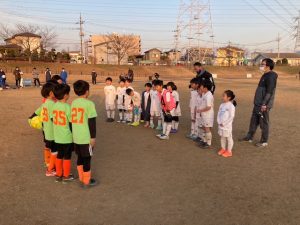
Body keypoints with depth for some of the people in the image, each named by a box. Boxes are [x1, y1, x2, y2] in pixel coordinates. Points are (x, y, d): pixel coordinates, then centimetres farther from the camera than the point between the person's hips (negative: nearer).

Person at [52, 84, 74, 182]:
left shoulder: (54, 106, 0)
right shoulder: (67, 107, -18)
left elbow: (52, 119, 8)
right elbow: (71, 122, -15)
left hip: (57, 137, 6)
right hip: (67, 137, -6)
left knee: (59, 156, 18)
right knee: (67, 157, 9)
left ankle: (58, 175, 29)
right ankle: (66, 176, 20)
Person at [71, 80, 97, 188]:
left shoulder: (73, 103, 5)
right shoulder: (89, 103, -15)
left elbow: (72, 120, 12)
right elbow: (92, 122, -16)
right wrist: (93, 137, -10)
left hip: (76, 137, 7)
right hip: (86, 137, -6)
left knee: (80, 157, 19)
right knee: (87, 159, 6)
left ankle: (81, 178, 32)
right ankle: (86, 181, 17)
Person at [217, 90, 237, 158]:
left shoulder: (231, 106, -15)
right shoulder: (222, 105, 7)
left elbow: (231, 116, -17)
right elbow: (219, 114, 10)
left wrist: (224, 123, -15)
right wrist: (219, 122, -3)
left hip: (227, 125, -7)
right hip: (221, 125, 7)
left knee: (229, 138, 4)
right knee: (222, 137, 16)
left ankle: (229, 151, 13)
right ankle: (223, 149, 30)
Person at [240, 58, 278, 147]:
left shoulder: (271, 76, -16)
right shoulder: (265, 75, 14)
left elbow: (269, 92, -22)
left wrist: (264, 104, -23)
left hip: (264, 105, -9)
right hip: (258, 103, 10)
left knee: (263, 123, 2)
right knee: (254, 120, 16)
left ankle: (264, 141, 14)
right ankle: (249, 137, 27)